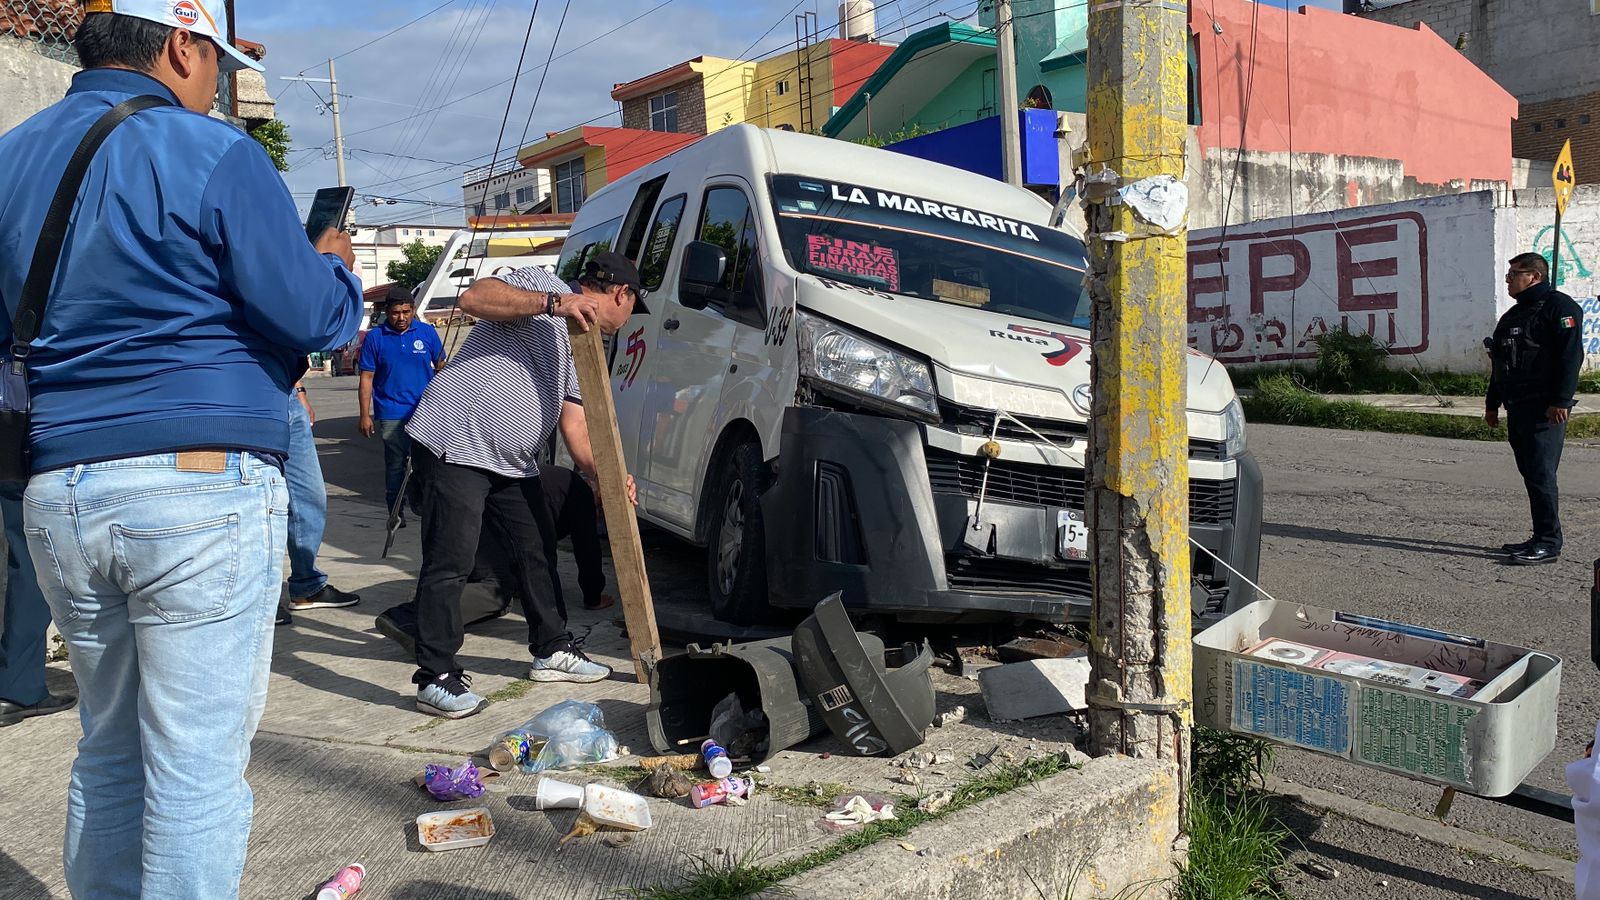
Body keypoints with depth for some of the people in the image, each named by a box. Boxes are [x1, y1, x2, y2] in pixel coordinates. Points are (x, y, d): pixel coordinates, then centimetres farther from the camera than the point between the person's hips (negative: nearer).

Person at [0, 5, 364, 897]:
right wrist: (336, 267, 12)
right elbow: (311, 320, -8)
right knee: (197, 765, 0)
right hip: (201, 485, -7)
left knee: (109, 750, 20)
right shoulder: (213, 154, -8)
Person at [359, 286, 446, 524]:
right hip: (391, 415, -1)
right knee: (395, 464, 3)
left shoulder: (427, 332, 4)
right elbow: (367, 379, 3)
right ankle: (395, 512, 13)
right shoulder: (375, 338, 1)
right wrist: (365, 415, -1)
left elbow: (440, 367, 11)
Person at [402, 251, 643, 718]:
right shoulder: (541, 284, -5)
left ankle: (552, 650, 29)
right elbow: (474, 298, -22)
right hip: (456, 444, -10)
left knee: (538, 551, 15)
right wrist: (552, 303, -30)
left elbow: (574, 424, 17)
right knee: (450, 564, -8)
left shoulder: (579, 348, 20)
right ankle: (436, 679, -2)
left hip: (513, 464, 10)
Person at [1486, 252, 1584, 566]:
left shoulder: (1559, 307, -7)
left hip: (1544, 409, -9)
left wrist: (1561, 401, -21)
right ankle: (1541, 539, 16)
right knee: (1530, 473, 10)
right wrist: (1492, 404, 23)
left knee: (1540, 475, -10)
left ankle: (1549, 543, -6)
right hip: (1516, 409, 9)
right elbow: (1500, 364, 25)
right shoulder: (1513, 315, 21)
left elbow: (1570, 356, -16)